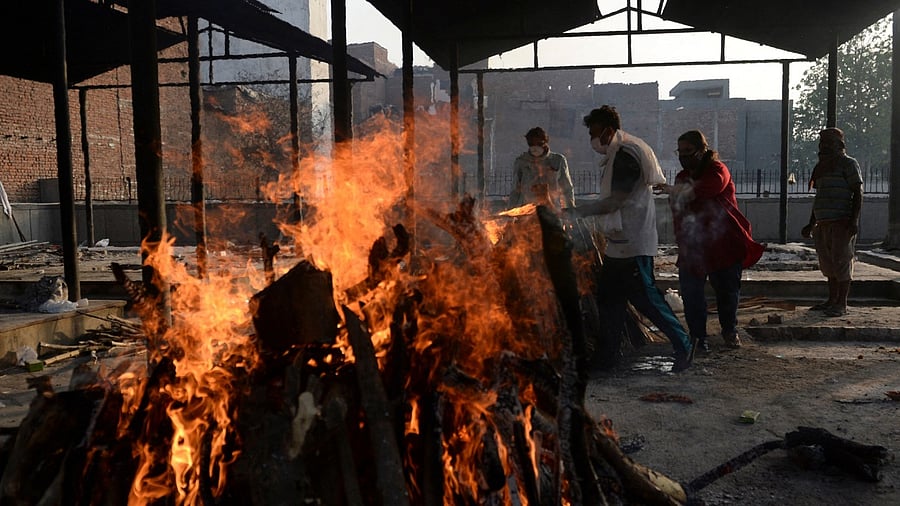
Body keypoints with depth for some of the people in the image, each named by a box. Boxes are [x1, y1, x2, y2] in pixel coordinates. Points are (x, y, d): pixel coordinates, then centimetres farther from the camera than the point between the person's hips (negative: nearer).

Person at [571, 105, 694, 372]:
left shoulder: (626, 156, -17)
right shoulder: (616, 155, 16)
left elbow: (614, 202, -21)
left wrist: (578, 211, -15)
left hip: (633, 244, -11)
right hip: (619, 243, 11)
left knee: (645, 297, -6)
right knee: (607, 296, 13)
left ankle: (683, 345, 5)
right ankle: (608, 351, 21)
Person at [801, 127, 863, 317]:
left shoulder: (848, 164, -2)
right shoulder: (822, 168, 21)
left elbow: (858, 193, -9)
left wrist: (854, 220, -19)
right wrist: (811, 224, 23)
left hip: (842, 223, -8)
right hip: (824, 223, 8)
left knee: (841, 262, -7)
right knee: (828, 264, 11)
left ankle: (842, 305, -4)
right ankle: (832, 301, 20)